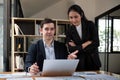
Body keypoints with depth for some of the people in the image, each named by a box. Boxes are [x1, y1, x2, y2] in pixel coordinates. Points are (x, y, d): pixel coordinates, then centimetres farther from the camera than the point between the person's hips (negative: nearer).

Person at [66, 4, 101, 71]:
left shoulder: (90, 25, -2)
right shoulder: (69, 31, 3)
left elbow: (96, 43, -10)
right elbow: (71, 49, -8)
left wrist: (78, 47, -10)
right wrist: (86, 44, -11)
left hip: (92, 61, -1)